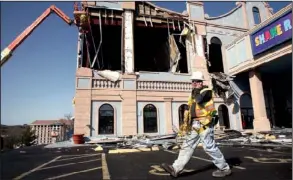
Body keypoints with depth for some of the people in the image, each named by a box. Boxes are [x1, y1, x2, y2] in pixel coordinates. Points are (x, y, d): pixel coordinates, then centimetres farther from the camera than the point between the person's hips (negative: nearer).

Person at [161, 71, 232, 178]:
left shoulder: (207, 91, -3)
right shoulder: (195, 93, 21)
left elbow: (199, 99, -24)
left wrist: (196, 90, -6)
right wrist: (187, 122, 19)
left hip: (204, 123, -8)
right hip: (195, 123, 8)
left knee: (209, 147, -5)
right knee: (187, 145, 3)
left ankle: (225, 168, 13)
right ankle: (176, 169, 2)